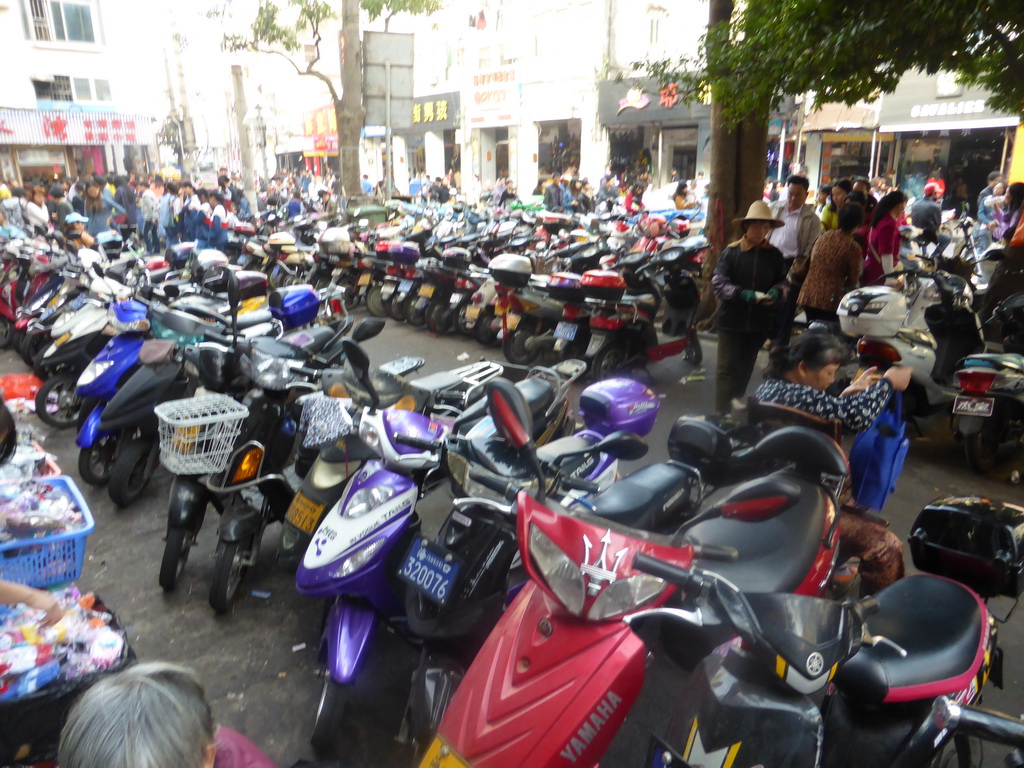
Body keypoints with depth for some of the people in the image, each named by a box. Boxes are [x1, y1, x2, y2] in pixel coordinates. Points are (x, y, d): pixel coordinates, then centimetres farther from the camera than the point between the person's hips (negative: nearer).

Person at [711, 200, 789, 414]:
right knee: (727, 366, -2)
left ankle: (736, 396, 42)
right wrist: (741, 294, -26)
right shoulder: (731, 251, -9)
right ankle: (721, 411, 2)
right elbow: (718, 283, -12)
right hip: (732, 319, -4)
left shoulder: (775, 254, 0)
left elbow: (783, 282, 9)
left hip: (761, 320, 4)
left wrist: (776, 293, -14)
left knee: (747, 364, 21)